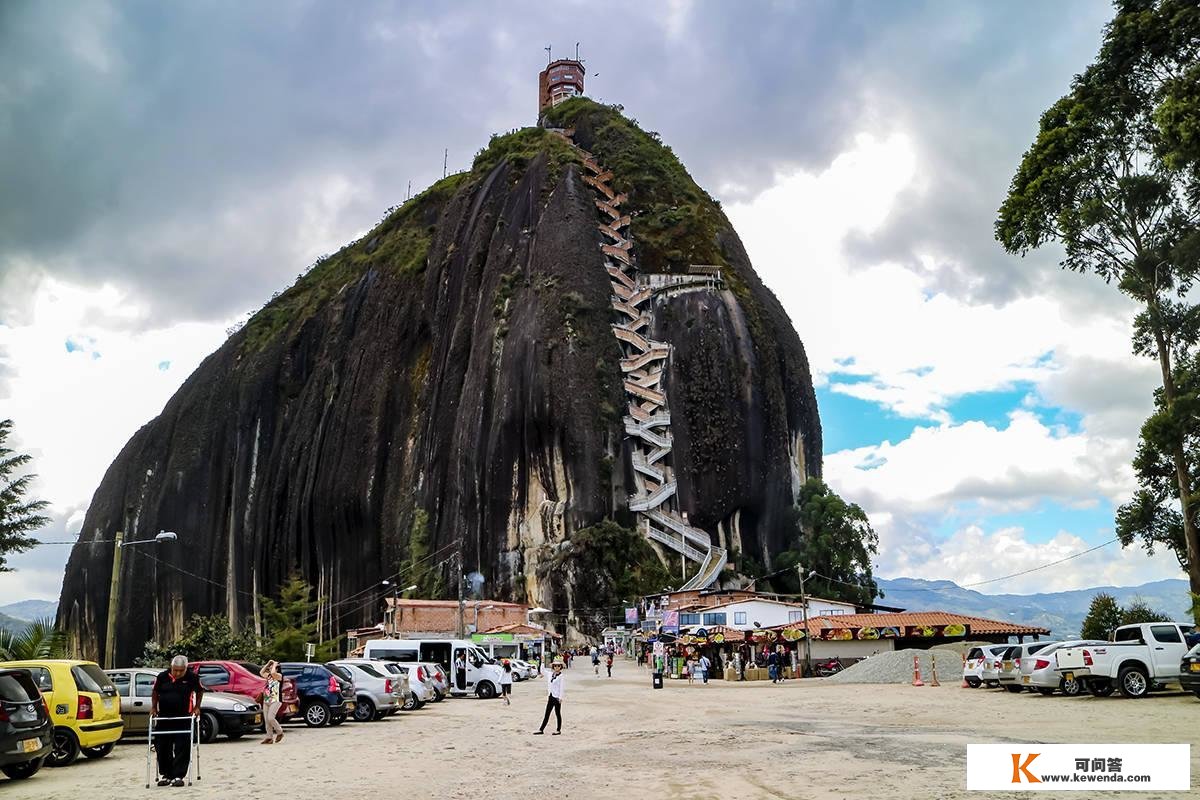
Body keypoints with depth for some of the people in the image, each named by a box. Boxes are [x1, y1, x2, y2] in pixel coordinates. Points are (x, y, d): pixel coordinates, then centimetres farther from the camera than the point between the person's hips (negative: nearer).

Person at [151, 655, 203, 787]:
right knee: (162, 748, 9)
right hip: (164, 717, 3)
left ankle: (178, 776, 1)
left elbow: (200, 691, 7)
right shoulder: (162, 676, -4)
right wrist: (153, 708, 3)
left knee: (182, 749, -5)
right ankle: (164, 775, 23)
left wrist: (197, 707, -2)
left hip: (184, 717, -3)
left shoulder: (192, 677, -8)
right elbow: (155, 692, 12)